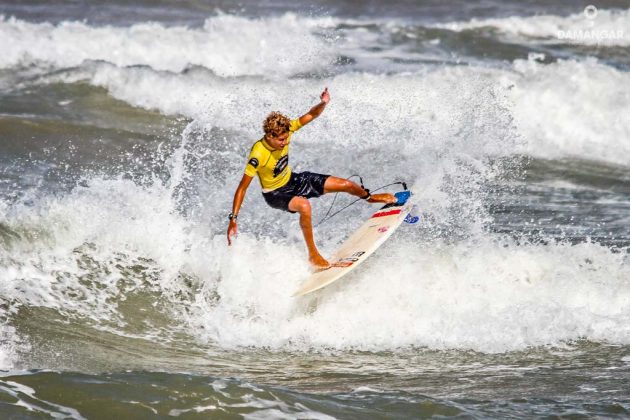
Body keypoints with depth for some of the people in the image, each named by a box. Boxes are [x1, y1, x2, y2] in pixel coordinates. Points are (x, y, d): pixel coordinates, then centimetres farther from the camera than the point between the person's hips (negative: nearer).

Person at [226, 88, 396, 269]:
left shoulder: (284, 131, -22)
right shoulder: (258, 155, -37)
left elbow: (310, 116, -14)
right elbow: (242, 188, -35)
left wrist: (323, 103, -37)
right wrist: (233, 219, -39)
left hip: (291, 180, 6)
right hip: (275, 193, -6)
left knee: (346, 184, 8)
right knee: (304, 206, -40)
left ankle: (369, 197, 45)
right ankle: (313, 254, -24)